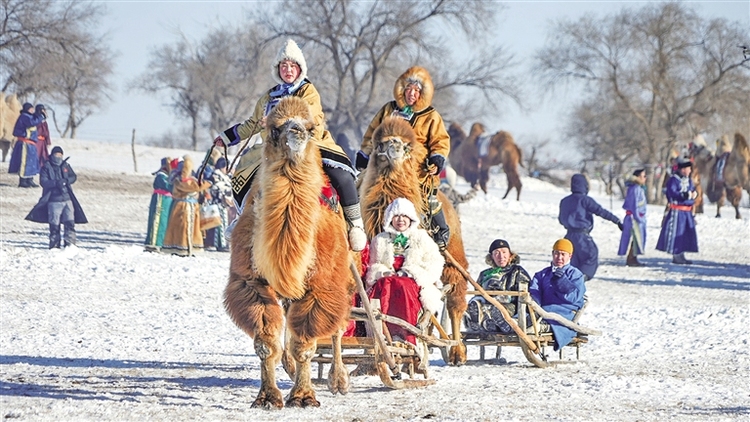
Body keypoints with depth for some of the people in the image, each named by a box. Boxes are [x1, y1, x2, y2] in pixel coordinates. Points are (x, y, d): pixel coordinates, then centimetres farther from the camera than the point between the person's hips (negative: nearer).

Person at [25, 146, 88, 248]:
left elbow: (73, 177, 8)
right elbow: (43, 181, -10)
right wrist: (56, 183, -23)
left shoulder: (66, 166, 14)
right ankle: (54, 245, 9)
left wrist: (66, 181, -13)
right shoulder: (46, 167, 1)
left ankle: (70, 242, -4)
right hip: (54, 200, -3)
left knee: (69, 222, -7)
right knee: (54, 224, 1)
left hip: (67, 198, 3)